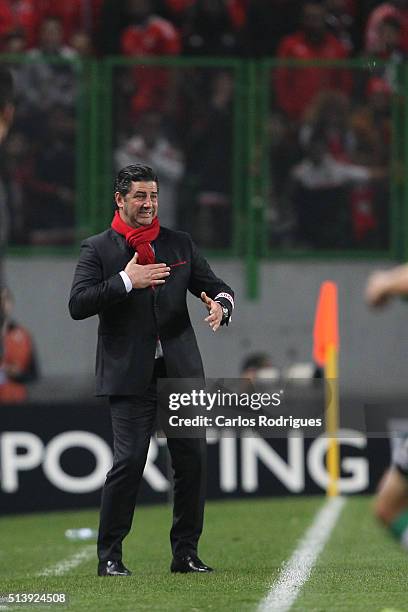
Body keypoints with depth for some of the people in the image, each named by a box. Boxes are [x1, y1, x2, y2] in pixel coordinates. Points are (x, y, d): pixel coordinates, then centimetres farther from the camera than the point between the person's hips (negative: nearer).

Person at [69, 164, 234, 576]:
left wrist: (220, 305, -10)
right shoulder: (97, 249, 2)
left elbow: (218, 287, 14)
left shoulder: (179, 244, 13)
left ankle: (185, 553, 14)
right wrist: (126, 281, -16)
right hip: (130, 373, -4)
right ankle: (109, 556, -1)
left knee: (192, 459, 2)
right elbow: (77, 305, -8)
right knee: (128, 460, -11)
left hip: (181, 371, 4)